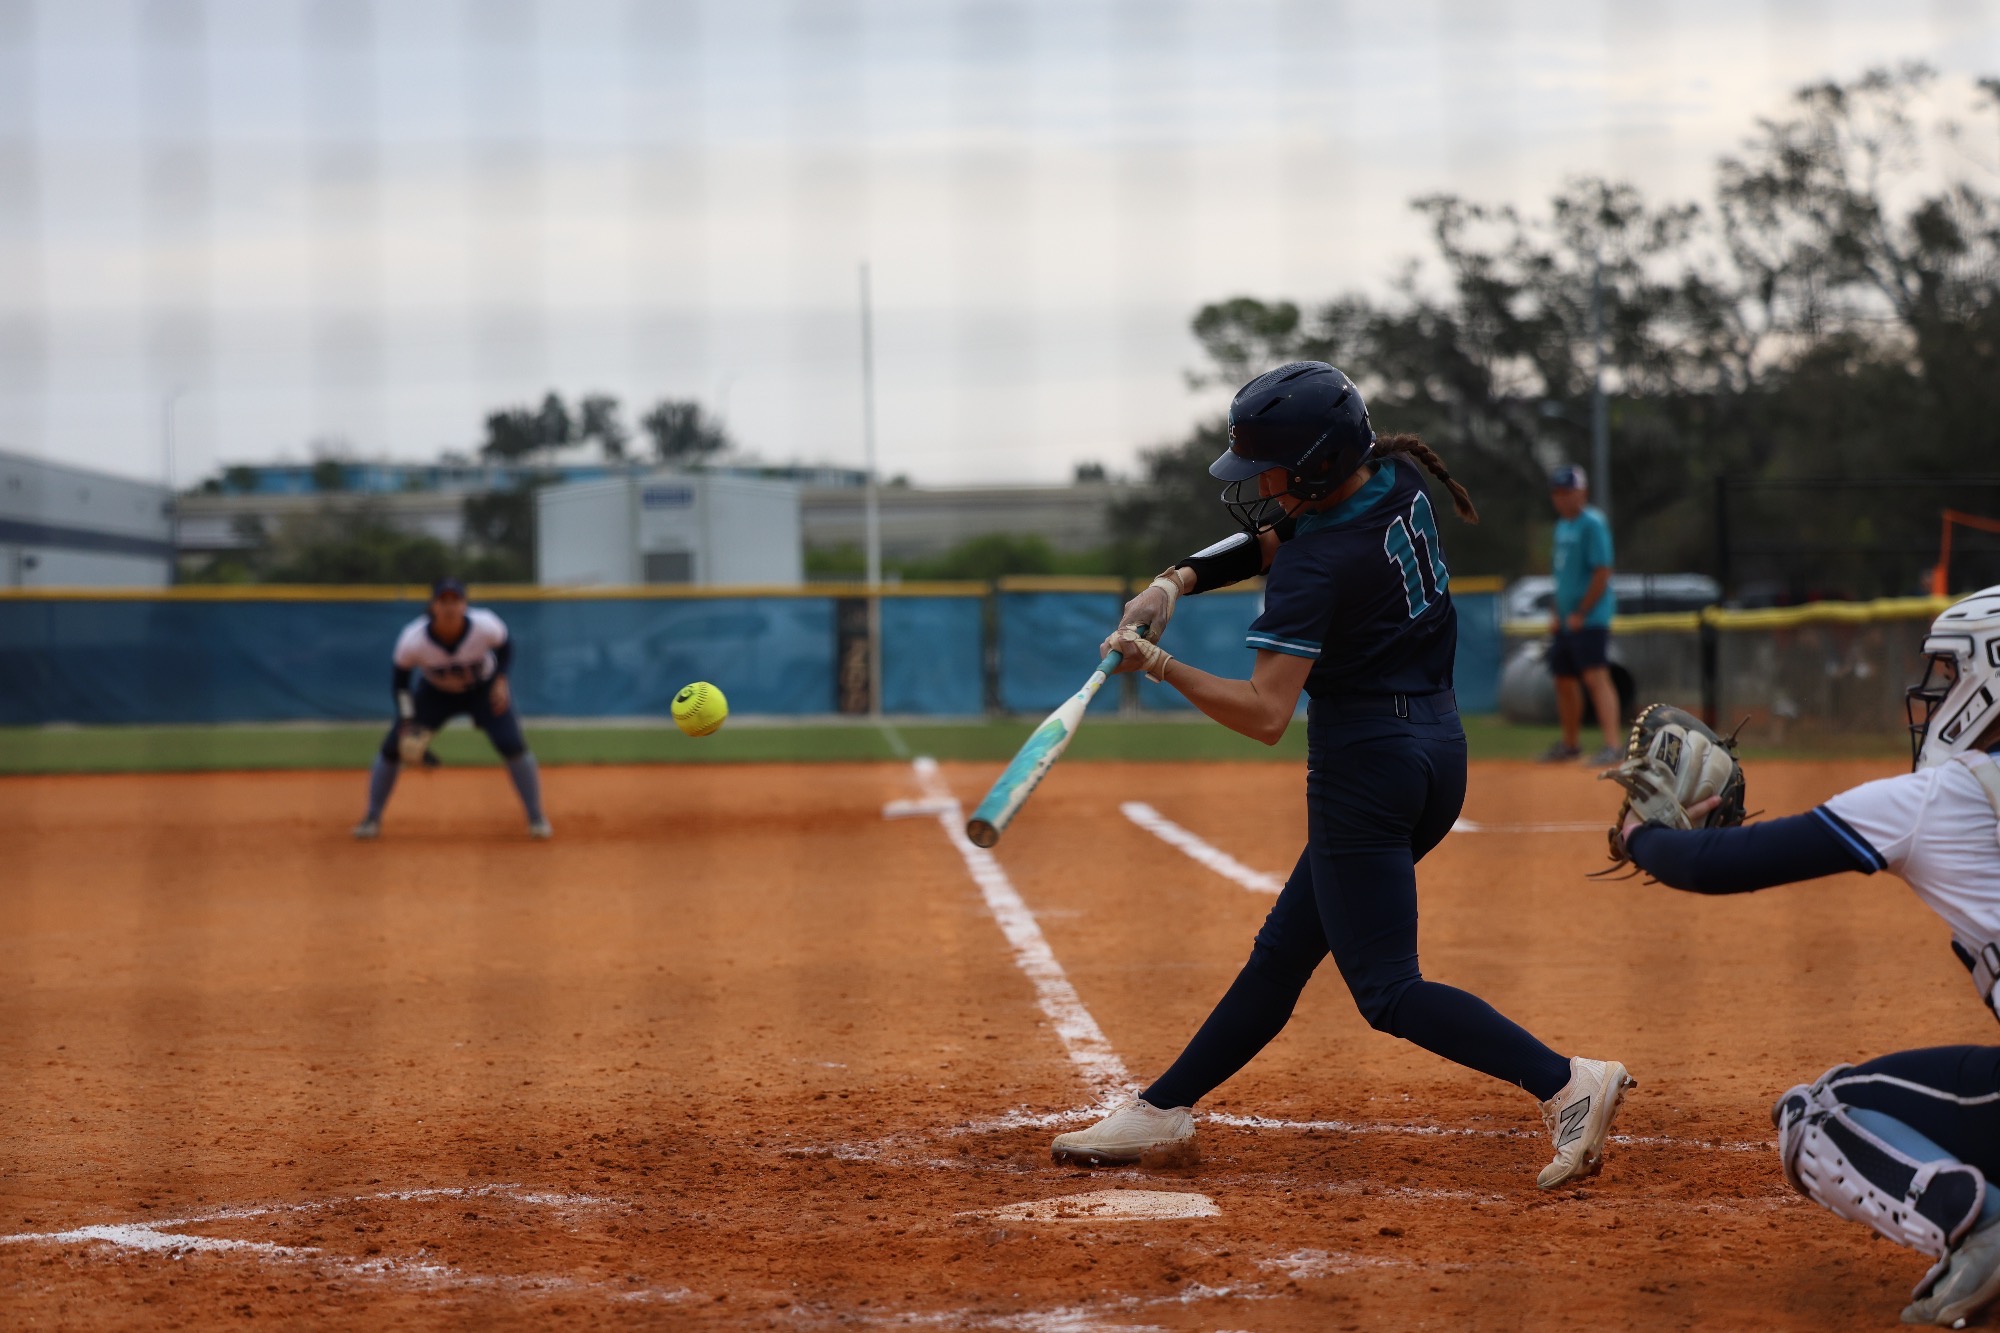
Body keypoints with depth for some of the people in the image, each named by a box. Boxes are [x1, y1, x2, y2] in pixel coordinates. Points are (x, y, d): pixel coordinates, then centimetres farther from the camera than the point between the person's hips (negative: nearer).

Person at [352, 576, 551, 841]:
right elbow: (400, 675, -14)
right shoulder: (413, 639, -33)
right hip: (434, 691, 1)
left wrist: (501, 680, -21)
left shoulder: (485, 626, -33)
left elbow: (504, 644, -8)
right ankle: (372, 818, 14)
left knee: (512, 745, -17)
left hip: (483, 689, -1)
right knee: (391, 747, -6)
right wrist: (407, 721, -17)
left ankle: (536, 818, 0)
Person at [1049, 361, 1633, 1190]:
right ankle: (1161, 1113, 23)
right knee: (1284, 951, 15)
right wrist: (1183, 577, 1)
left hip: (1366, 770, -10)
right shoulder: (1396, 480, 2)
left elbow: (1265, 715, -26)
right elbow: (1277, 539, 16)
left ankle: (1567, 1082, -19)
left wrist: (1158, 665, -20)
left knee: (1387, 989, -7)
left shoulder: (1316, 567, -22)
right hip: (1438, 750, 10)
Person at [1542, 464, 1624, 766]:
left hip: (1590, 619, -9)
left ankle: (1613, 745, -23)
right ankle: (1570, 743, 28)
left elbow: (1602, 573, -17)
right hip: (1566, 621, 9)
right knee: (1564, 680, 14)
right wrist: (1558, 614, 16)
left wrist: (1580, 614, -17)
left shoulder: (1593, 523, -12)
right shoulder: (1562, 526, 16)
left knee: (1595, 676, -17)